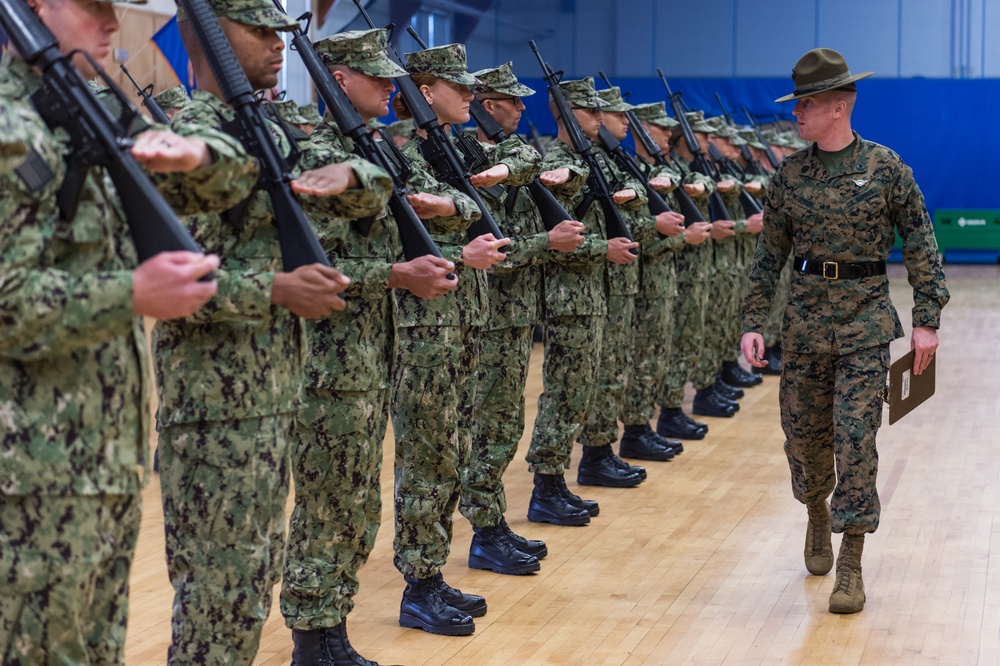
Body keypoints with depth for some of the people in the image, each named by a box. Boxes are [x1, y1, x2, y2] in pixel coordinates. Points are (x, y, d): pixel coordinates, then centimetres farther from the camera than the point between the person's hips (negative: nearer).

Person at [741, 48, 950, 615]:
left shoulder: (885, 168, -4)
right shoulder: (790, 174, 5)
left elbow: (921, 244, -2)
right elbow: (771, 254, 9)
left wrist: (927, 321, -6)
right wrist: (754, 322, 3)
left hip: (866, 319, -4)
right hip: (806, 317, 4)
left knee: (855, 436, -8)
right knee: (804, 432, 10)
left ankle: (851, 565, -2)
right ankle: (818, 517, 40)